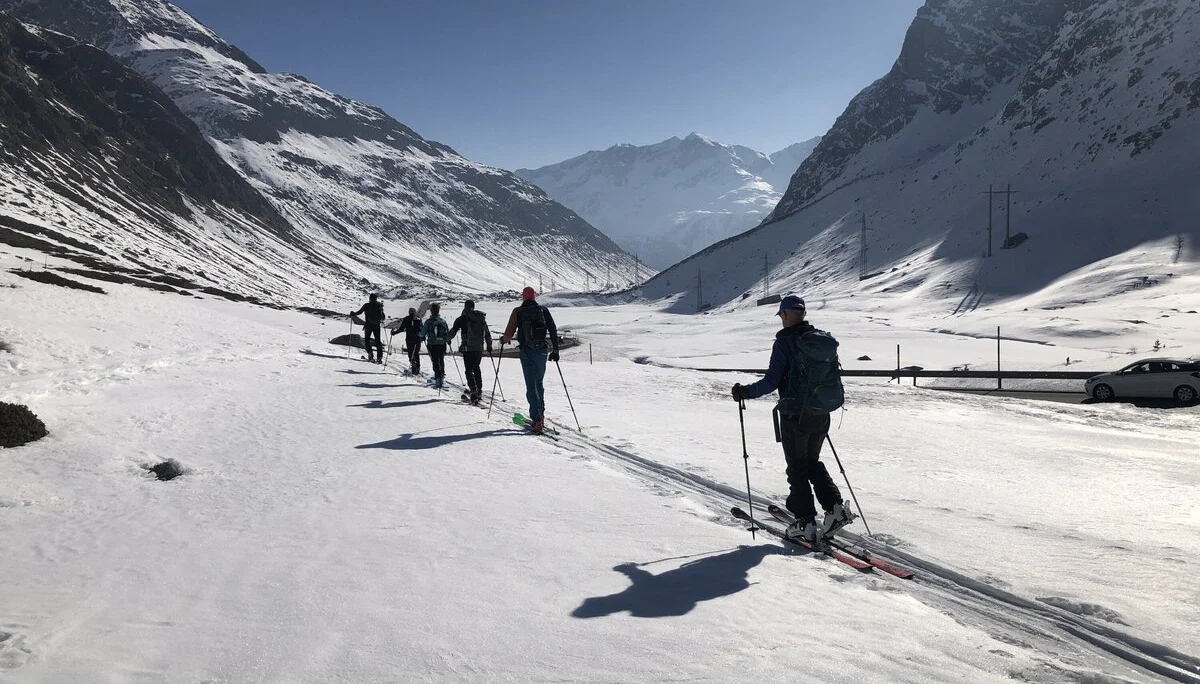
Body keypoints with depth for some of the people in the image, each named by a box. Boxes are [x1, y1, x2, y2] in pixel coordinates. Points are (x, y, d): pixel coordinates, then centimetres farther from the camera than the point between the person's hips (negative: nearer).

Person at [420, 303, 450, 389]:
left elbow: (423, 333, -5)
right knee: (441, 361, 20)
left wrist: (422, 337, 18)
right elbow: (448, 333, 6)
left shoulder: (428, 321, -7)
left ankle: (438, 378, -12)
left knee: (435, 362, -1)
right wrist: (448, 340, 24)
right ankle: (442, 376, 28)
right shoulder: (443, 321, 1)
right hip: (442, 344, 3)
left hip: (432, 345, -3)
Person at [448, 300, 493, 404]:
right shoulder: (482, 319, 10)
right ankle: (479, 391, 21)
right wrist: (489, 345, 25)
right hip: (479, 348, 5)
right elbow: (487, 333, 15)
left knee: (469, 370, -4)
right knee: (476, 368, 18)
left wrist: (447, 338, 21)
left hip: (468, 348, -5)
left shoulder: (462, 319, -4)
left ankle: (473, 391, -16)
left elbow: (453, 331, 2)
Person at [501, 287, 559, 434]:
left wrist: (504, 340, 19)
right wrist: (555, 350, 8)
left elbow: (509, 332, -3)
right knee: (539, 383, 20)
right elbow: (553, 330, 2)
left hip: (527, 351, -3)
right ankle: (540, 416, 23)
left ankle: (537, 421, -12)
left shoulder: (518, 311, -1)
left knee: (531, 386, -3)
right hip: (542, 351, 3)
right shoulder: (544, 310, 5)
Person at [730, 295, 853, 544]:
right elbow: (833, 376, 11)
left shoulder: (784, 342, -14)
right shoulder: (825, 339, 4)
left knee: (797, 469, 7)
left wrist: (745, 392, -4)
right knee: (813, 462, 23)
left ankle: (806, 524, 9)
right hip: (821, 416, 6)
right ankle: (835, 508, 13)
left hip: (795, 415, -6)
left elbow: (772, 381, -17)